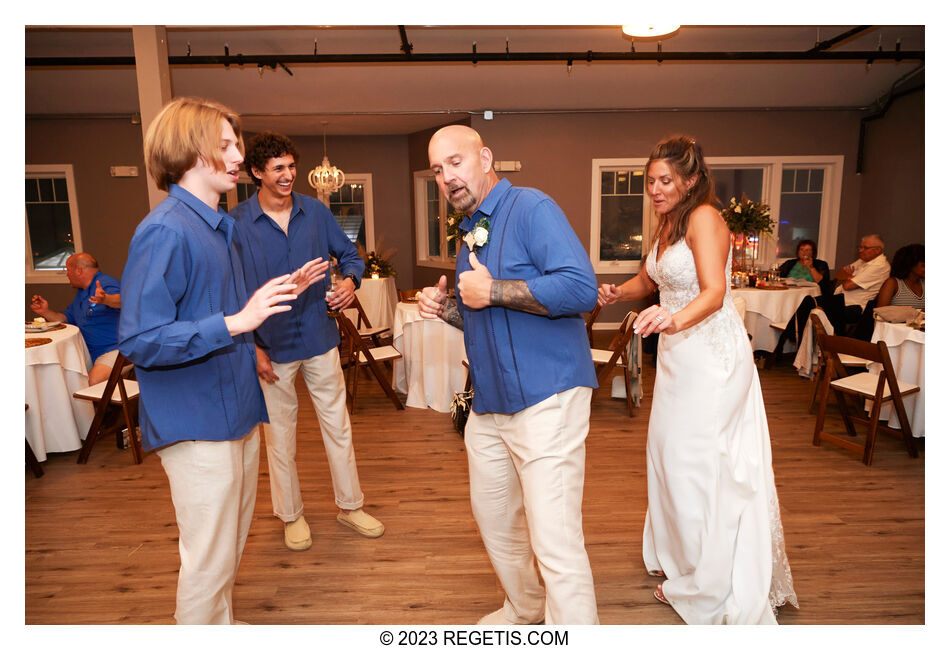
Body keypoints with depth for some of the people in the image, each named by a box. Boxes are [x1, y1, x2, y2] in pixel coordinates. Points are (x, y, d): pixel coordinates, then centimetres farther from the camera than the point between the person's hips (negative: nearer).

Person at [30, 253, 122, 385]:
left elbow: (120, 300, -35)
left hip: (113, 349, -10)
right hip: (90, 353, 10)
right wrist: (46, 312, 16)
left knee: (92, 383, -30)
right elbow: (67, 318, 32)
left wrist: (105, 299, -56)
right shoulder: (81, 293, 22)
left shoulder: (106, 283, -11)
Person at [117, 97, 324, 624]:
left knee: (232, 543, 23)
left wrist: (285, 290, 11)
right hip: (196, 423, -10)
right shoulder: (164, 231, -18)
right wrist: (235, 322, -30)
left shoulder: (222, 228, 13)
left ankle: (222, 623, 43)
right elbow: (139, 340, -23)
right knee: (209, 559, 4)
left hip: (236, 410, 10)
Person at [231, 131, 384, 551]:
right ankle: (291, 515, 31)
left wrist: (350, 280, -13)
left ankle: (350, 505, 28)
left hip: (319, 337, 3)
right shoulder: (236, 223, -7)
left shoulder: (315, 212, 1)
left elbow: (349, 255, 10)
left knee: (338, 425, 10)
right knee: (280, 433, 11)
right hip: (271, 346, -2)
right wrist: (251, 347, -12)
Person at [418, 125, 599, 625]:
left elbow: (581, 288, -26)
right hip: (489, 404, 9)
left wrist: (492, 291, -20)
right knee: (493, 519, 21)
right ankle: (525, 610, 45)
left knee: (555, 541, -7)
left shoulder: (531, 208, -11)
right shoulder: (469, 234, 15)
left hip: (546, 399, -9)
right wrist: (446, 310, 4)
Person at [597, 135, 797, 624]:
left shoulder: (704, 218, -16)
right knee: (670, 453, 15)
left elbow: (714, 292, -28)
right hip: (678, 352, 9)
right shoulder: (668, 223, 11)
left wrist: (675, 318, -47)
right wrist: (619, 292, 2)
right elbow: (649, 278, 22)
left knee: (699, 463, -1)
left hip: (712, 357, -9)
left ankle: (708, 588, 18)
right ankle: (679, 559, 36)